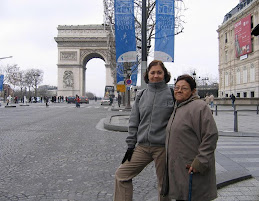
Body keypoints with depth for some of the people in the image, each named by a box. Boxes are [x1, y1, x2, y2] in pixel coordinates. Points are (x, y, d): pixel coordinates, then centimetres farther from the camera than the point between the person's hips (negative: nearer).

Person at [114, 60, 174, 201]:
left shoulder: (172, 94, -3)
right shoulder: (141, 95, 8)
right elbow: (134, 122, 10)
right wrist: (130, 145, 6)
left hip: (163, 147, -4)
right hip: (142, 146, 4)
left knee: (164, 184, 8)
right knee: (121, 174, 4)